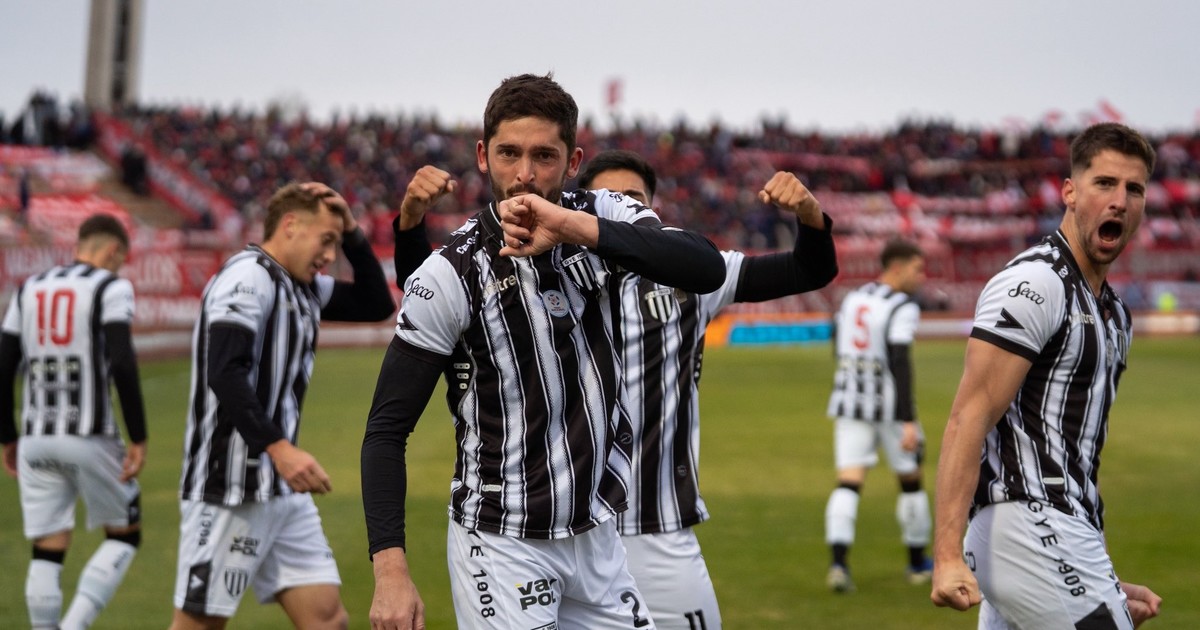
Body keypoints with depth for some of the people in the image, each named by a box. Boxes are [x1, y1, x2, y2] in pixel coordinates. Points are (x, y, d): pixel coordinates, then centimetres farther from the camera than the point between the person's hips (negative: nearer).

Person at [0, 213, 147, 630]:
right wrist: (138, 439, -12)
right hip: (89, 436, -5)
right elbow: (122, 366, -16)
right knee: (124, 536, 11)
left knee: (48, 552, 8)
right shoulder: (111, 288, -4)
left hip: (37, 438, 5)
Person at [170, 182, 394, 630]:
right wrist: (280, 448, -33)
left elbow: (377, 305, 21)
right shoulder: (249, 276, -14)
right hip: (230, 490, -9)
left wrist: (352, 234, 8)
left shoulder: (304, 287, 14)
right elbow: (225, 374, -25)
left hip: (281, 489, 9)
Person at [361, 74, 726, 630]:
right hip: (502, 547, -4)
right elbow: (387, 429, -11)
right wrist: (390, 569, -22)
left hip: (596, 537, 4)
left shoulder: (602, 219, -3)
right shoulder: (450, 275, -13)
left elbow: (708, 269, -20)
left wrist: (573, 226, -29)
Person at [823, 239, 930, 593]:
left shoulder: (852, 299, 10)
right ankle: (918, 564, 23)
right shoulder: (902, 308, -12)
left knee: (849, 482, -1)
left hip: (849, 397, 5)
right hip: (889, 403, -5)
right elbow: (901, 362, -21)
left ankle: (838, 562, -19)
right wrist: (909, 422, -23)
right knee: (910, 480, 12)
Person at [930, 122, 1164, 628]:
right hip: (1034, 534, -10)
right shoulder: (1035, 284, -10)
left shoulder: (1114, 314, 20)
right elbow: (968, 420, -18)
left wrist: (1104, 585, 24)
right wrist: (948, 556, -27)